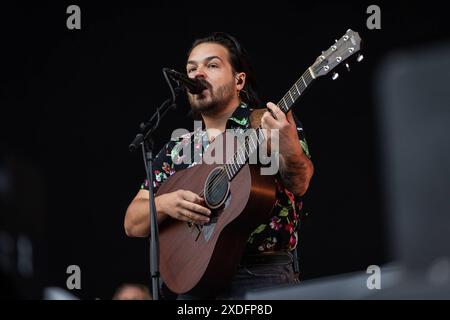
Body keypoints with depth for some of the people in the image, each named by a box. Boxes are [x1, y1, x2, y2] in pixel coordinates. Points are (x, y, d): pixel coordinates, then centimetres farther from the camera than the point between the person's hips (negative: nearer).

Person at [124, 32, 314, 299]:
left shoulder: (273, 122, 4)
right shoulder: (176, 150, 15)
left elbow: (299, 184, -14)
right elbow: (133, 225, 13)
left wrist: (290, 150, -35)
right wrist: (164, 204, -8)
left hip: (263, 273, -4)